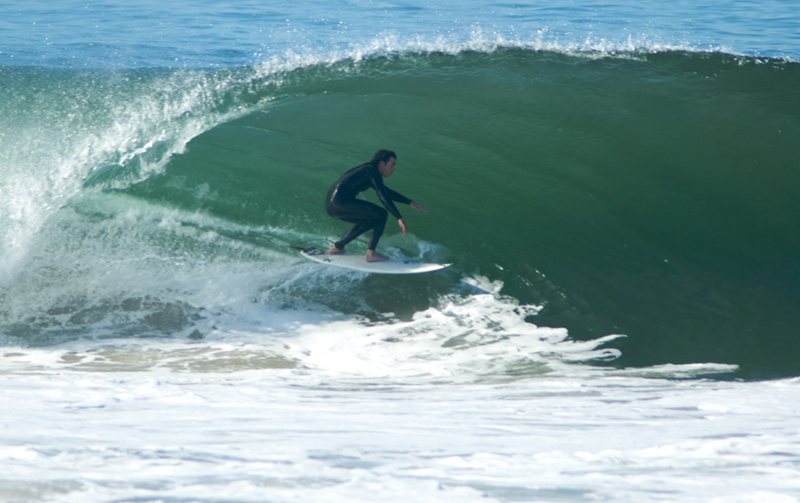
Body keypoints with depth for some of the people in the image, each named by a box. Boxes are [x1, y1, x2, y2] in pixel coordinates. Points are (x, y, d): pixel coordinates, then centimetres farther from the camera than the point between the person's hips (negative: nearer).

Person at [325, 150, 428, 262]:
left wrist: (410, 202, 29)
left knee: (372, 221, 26)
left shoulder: (368, 170, 24)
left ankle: (337, 247, 27)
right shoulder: (372, 172, -7)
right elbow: (384, 197, -16)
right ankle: (371, 253, -13)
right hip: (340, 202, -10)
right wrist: (399, 218, -18)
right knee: (381, 214, -9)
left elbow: (387, 192, 32)